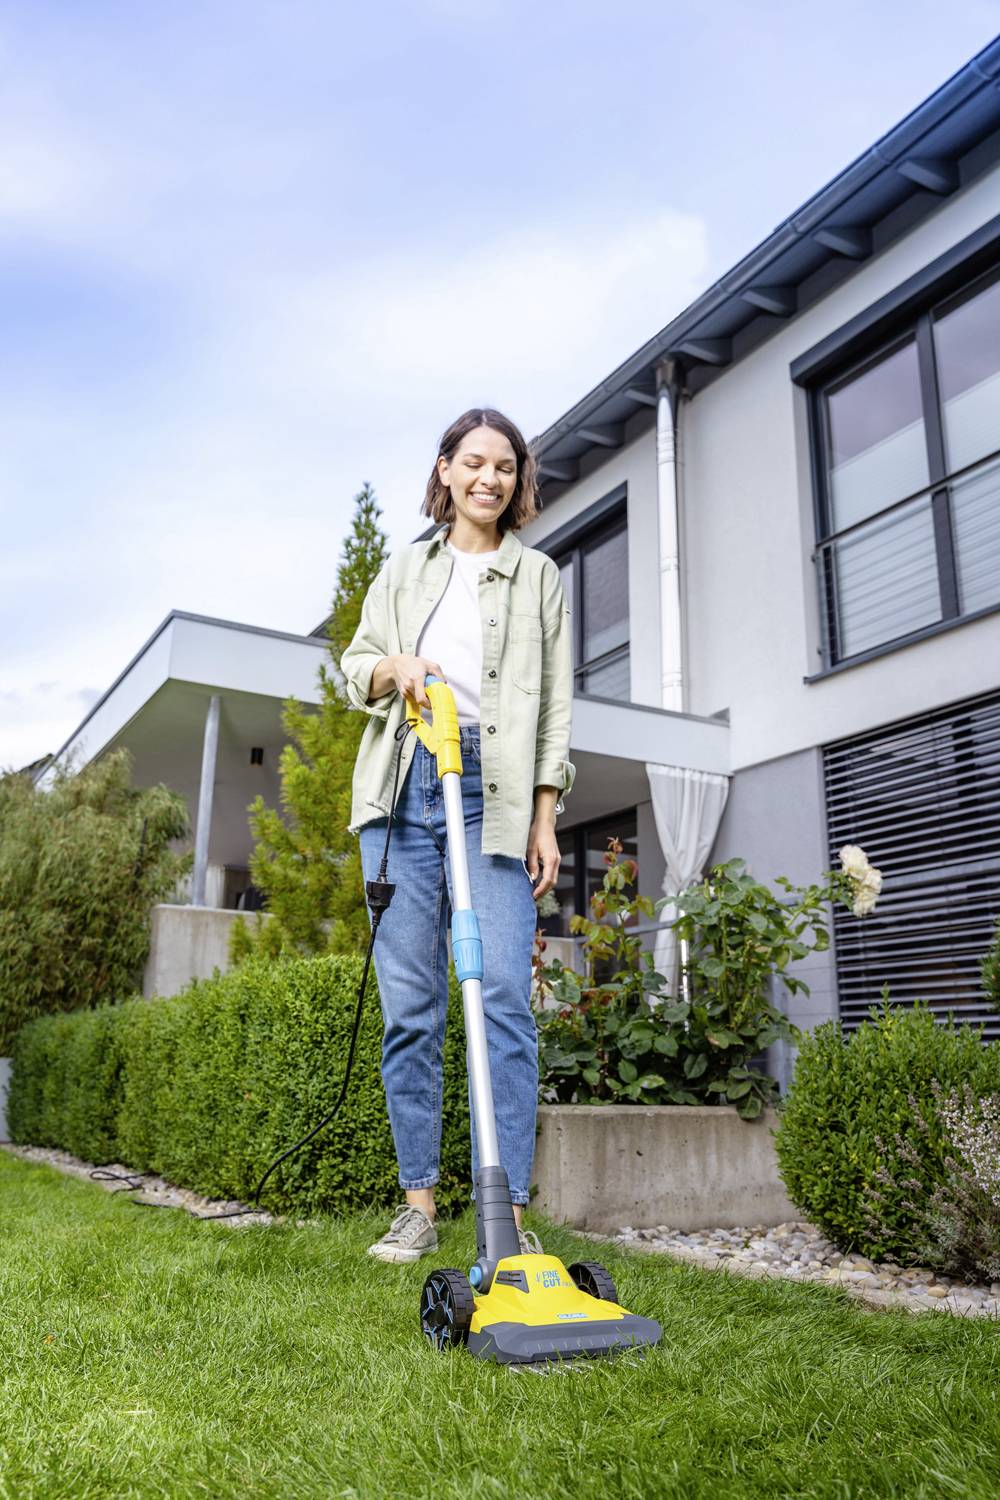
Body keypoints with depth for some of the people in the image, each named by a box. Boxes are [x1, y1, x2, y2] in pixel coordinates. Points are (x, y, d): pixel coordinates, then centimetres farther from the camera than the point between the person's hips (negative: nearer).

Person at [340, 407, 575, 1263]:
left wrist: (545, 816, 1)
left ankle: (509, 1207, -4)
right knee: (409, 1000, 0)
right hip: (405, 784, 2)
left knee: (504, 996, -10)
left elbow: (556, 705, 10)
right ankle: (419, 1201, 9)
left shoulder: (539, 576, 16)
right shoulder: (406, 568, 22)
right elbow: (355, 664, 18)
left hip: (496, 790, -2)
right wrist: (396, 665, -6)